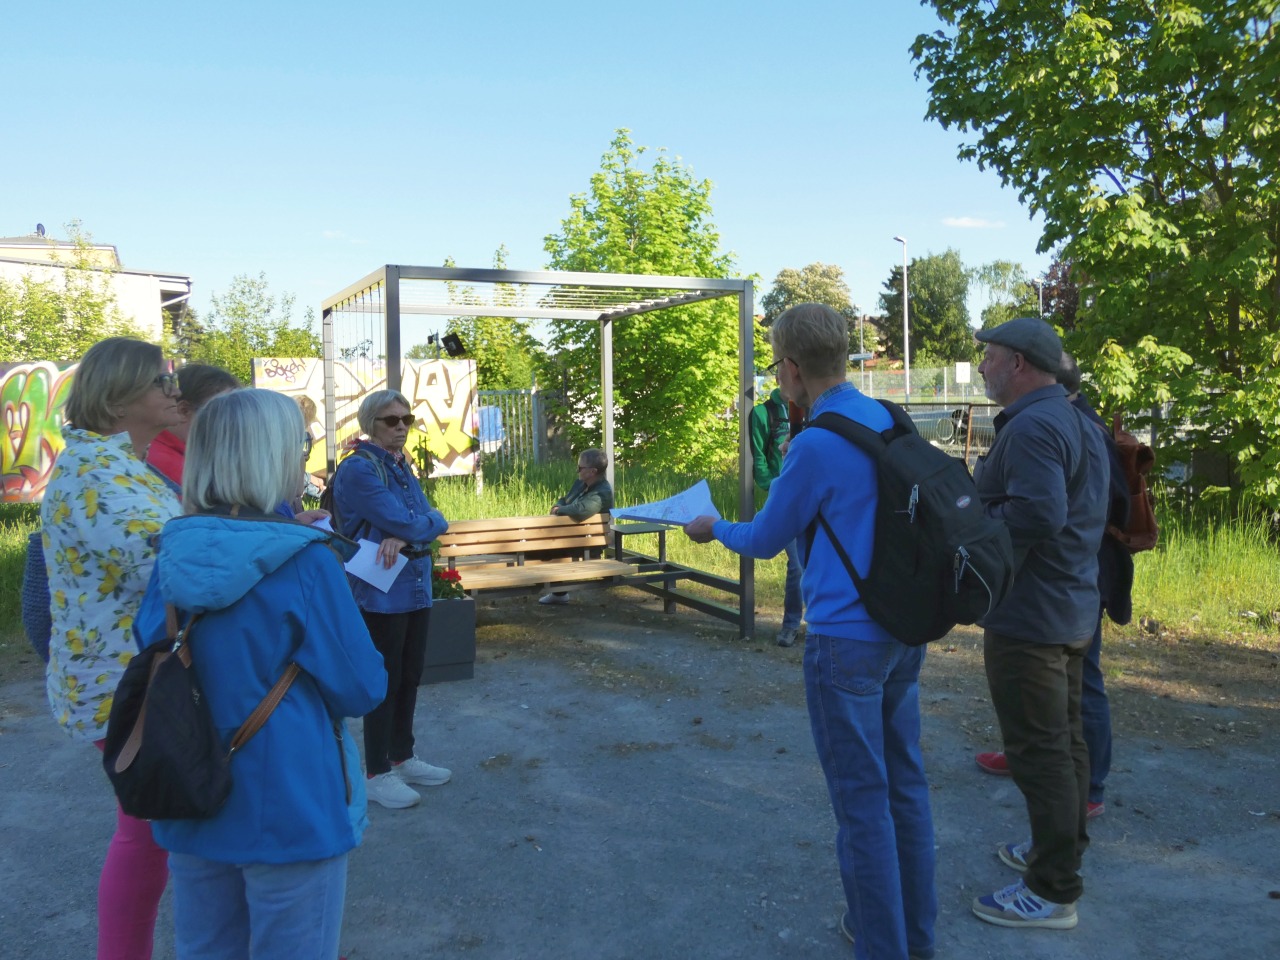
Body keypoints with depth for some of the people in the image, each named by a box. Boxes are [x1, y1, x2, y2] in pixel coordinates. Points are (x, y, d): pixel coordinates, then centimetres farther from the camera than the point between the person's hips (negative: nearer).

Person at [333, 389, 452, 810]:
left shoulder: (402, 468, 12)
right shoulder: (359, 469, -15)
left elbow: (432, 521, 1)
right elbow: (404, 522, -22)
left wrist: (403, 537, -19)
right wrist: (429, 522, -2)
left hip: (415, 589, 8)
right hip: (380, 592, -8)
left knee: (409, 677, 16)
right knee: (385, 681, 2)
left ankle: (402, 758, 32)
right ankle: (377, 774, 16)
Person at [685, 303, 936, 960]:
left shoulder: (815, 447, -18)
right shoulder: (889, 422, 4)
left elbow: (764, 541, -5)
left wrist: (714, 529, 14)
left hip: (845, 641, -8)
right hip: (905, 632, 8)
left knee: (862, 802, 4)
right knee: (905, 784, 18)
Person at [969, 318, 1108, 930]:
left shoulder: (1032, 426, -20)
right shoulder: (1077, 422, 14)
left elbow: (1037, 514, -32)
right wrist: (978, 504, 11)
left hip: (1029, 616, -11)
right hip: (1072, 608, 11)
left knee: (1039, 749, -2)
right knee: (1064, 737, 20)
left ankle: (1053, 892, 8)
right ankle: (1063, 850, 36)